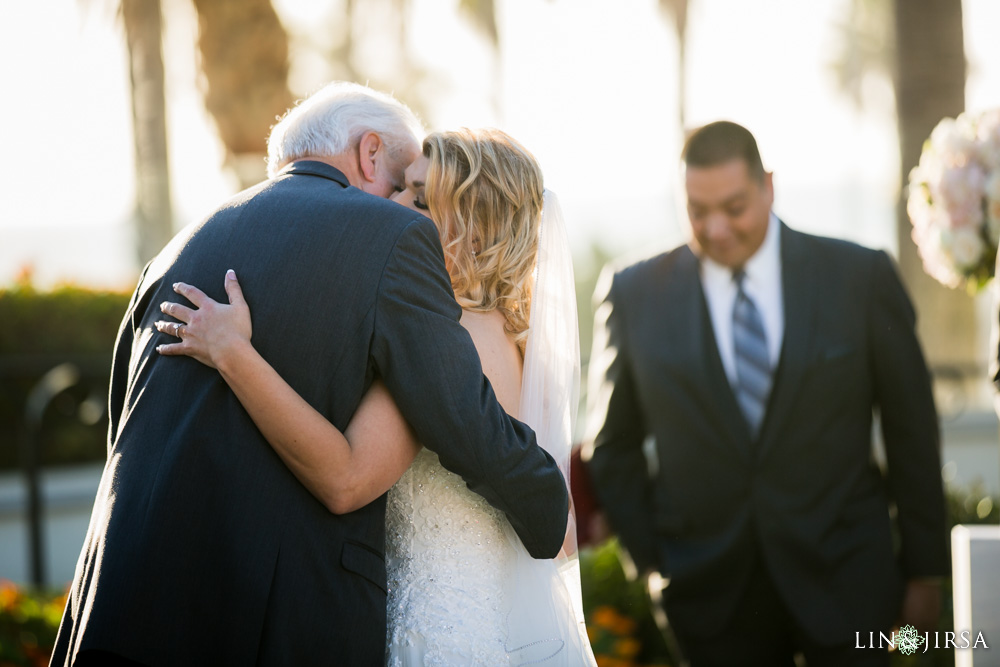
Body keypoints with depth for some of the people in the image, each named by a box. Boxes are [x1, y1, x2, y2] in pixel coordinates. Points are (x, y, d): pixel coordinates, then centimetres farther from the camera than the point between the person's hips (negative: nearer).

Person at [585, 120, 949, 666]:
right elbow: (613, 446, 10)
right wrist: (650, 557, 3)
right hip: (712, 589, 1)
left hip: (845, 579, 0)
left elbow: (910, 430, 4)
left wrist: (924, 569, 6)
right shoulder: (633, 295, 1)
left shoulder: (860, 277, -1)